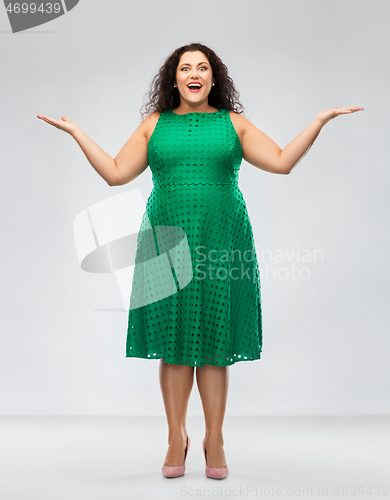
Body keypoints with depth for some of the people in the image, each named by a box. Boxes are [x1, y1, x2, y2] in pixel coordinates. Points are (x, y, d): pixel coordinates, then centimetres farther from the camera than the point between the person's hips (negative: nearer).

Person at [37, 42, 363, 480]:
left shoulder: (233, 123, 11)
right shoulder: (154, 124, 12)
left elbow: (282, 162, 5)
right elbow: (115, 173, 9)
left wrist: (320, 121, 1)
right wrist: (76, 132, 8)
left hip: (221, 241, 0)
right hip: (167, 243, 1)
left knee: (215, 342, 1)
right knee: (172, 342, 1)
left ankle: (215, 440, 14)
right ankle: (176, 438, 15)